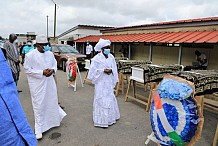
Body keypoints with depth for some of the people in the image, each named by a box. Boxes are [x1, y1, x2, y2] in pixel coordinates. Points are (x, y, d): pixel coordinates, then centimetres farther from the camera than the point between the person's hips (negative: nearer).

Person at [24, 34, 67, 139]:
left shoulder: (50, 54, 4)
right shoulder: (30, 55, -12)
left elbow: (55, 64, 13)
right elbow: (27, 69, -11)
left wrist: (53, 70, -10)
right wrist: (42, 72, -20)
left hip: (49, 82, 5)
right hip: (37, 84, -5)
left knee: (52, 101, 18)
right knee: (39, 105, 2)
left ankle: (53, 119, 45)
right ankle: (39, 129, 16)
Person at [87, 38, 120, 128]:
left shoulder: (111, 57, 4)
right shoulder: (97, 58, -10)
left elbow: (115, 68, 6)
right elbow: (93, 70, -11)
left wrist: (111, 70, -15)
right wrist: (103, 71, -19)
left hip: (109, 81, 5)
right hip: (101, 82, -5)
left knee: (110, 98, 14)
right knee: (101, 99, 0)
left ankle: (110, 117, 31)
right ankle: (101, 120, 12)